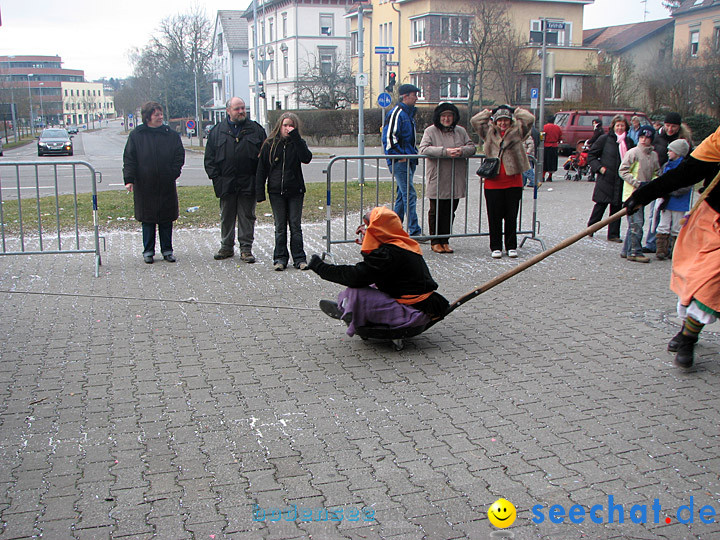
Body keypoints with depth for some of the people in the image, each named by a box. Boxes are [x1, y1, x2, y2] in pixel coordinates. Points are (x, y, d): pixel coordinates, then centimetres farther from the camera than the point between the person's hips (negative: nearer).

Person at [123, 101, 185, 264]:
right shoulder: (136, 135, 1)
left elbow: (179, 156, 6)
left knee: (167, 220, 7)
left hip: (166, 186, 1)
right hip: (144, 186, -1)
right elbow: (129, 159, 0)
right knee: (147, 220, 6)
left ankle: (167, 250, 18)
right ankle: (148, 251, 16)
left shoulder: (171, 135, 5)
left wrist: (173, 174, -5)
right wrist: (129, 179, -9)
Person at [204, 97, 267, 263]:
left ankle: (246, 248, 10)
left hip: (248, 183, -1)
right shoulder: (217, 131, 7)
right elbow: (209, 157, 8)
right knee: (226, 217, 10)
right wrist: (215, 176, -2)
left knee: (247, 216, 3)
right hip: (226, 184, 1)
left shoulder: (256, 129, 6)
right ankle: (227, 247, 22)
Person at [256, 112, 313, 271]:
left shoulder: (298, 143, 3)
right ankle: (280, 258, 14)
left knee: (295, 225, 3)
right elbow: (261, 169, 4)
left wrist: (295, 136, -19)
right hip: (276, 192, 0)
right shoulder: (269, 145, 3)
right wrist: (260, 193, -3)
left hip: (295, 192, 0)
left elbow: (306, 158, -18)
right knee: (280, 227, 6)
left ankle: (299, 258, 10)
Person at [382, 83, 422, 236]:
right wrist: (399, 155, -18)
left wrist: (414, 153, 19)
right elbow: (388, 137, -19)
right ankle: (414, 231, -11)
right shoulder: (396, 113, -11)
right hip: (399, 162, -10)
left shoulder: (409, 113, 20)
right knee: (410, 195, -12)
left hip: (408, 161, 10)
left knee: (403, 195, 13)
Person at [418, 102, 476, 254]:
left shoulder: (461, 131, 12)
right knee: (436, 211, 3)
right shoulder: (431, 131, -1)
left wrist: (462, 151, -14)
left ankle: (445, 241, 17)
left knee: (450, 212, 7)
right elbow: (424, 149, -13)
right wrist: (445, 151, -23)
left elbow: (472, 147, 10)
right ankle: (435, 241, 14)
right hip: (437, 180, -4)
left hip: (456, 181, 4)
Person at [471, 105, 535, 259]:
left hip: (513, 182, 0)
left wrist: (516, 111, 13)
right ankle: (495, 247, 11)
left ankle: (511, 246, 15)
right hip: (493, 182, 0)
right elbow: (475, 121, 4)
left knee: (511, 216, 6)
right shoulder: (489, 133, 11)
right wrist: (488, 113, 15)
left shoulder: (516, 132, 9)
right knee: (494, 216, 3)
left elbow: (529, 119, -2)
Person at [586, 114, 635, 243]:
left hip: (621, 181, 4)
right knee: (601, 204, -1)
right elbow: (591, 155, 3)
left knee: (617, 207, 5)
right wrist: (599, 167, -9)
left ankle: (613, 234, 10)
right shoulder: (604, 139, -1)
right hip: (606, 178, -4)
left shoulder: (629, 142, 11)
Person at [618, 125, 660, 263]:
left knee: (636, 223, 10)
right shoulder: (633, 152, -7)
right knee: (636, 223, -10)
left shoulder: (654, 155, 10)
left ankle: (626, 250, 19)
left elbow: (655, 173, 20)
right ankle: (635, 252, -5)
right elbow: (622, 171, -10)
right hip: (631, 193, -7)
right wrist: (638, 183, -17)